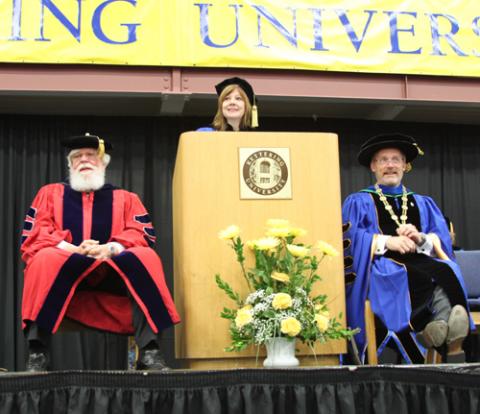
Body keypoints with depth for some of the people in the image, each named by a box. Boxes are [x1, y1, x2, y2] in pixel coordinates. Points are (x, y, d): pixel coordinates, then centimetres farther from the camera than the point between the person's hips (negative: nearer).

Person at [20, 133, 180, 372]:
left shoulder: (125, 199, 20)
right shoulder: (50, 193, 19)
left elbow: (143, 235, 4)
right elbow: (34, 235, 4)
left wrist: (111, 248, -18)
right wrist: (71, 249, -16)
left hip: (113, 276, 1)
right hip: (63, 274, 0)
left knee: (145, 258, -28)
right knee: (45, 259, -33)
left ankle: (149, 351, -36)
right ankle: (37, 351, -36)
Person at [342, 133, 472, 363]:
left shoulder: (423, 204, 27)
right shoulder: (358, 202, 18)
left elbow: (443, 240, 13)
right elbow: (350, 237, 0)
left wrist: (421, 239, -10)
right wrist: (387, 241, -16)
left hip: (421, 263, 2)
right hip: (381, 268, -2)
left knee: (446, 273, -34)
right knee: (421, 278, -37)